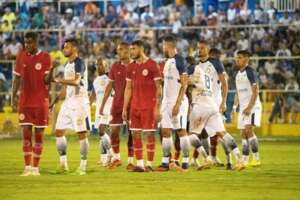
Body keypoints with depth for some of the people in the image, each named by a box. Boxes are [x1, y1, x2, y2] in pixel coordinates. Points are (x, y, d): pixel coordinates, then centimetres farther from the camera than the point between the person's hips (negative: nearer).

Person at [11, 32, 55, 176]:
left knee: (39, 134, 2)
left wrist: (51, 70, -23)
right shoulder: (21, 57, 5)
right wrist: (13, 96, 3)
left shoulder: (45, 57, -2)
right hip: (25, 102, 2)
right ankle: (27, 167, -3)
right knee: (26, 134, -4)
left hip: (41, 102, -2)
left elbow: (47, 80, -4)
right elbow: (17, 78, 10)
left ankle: (36, 167, 7)